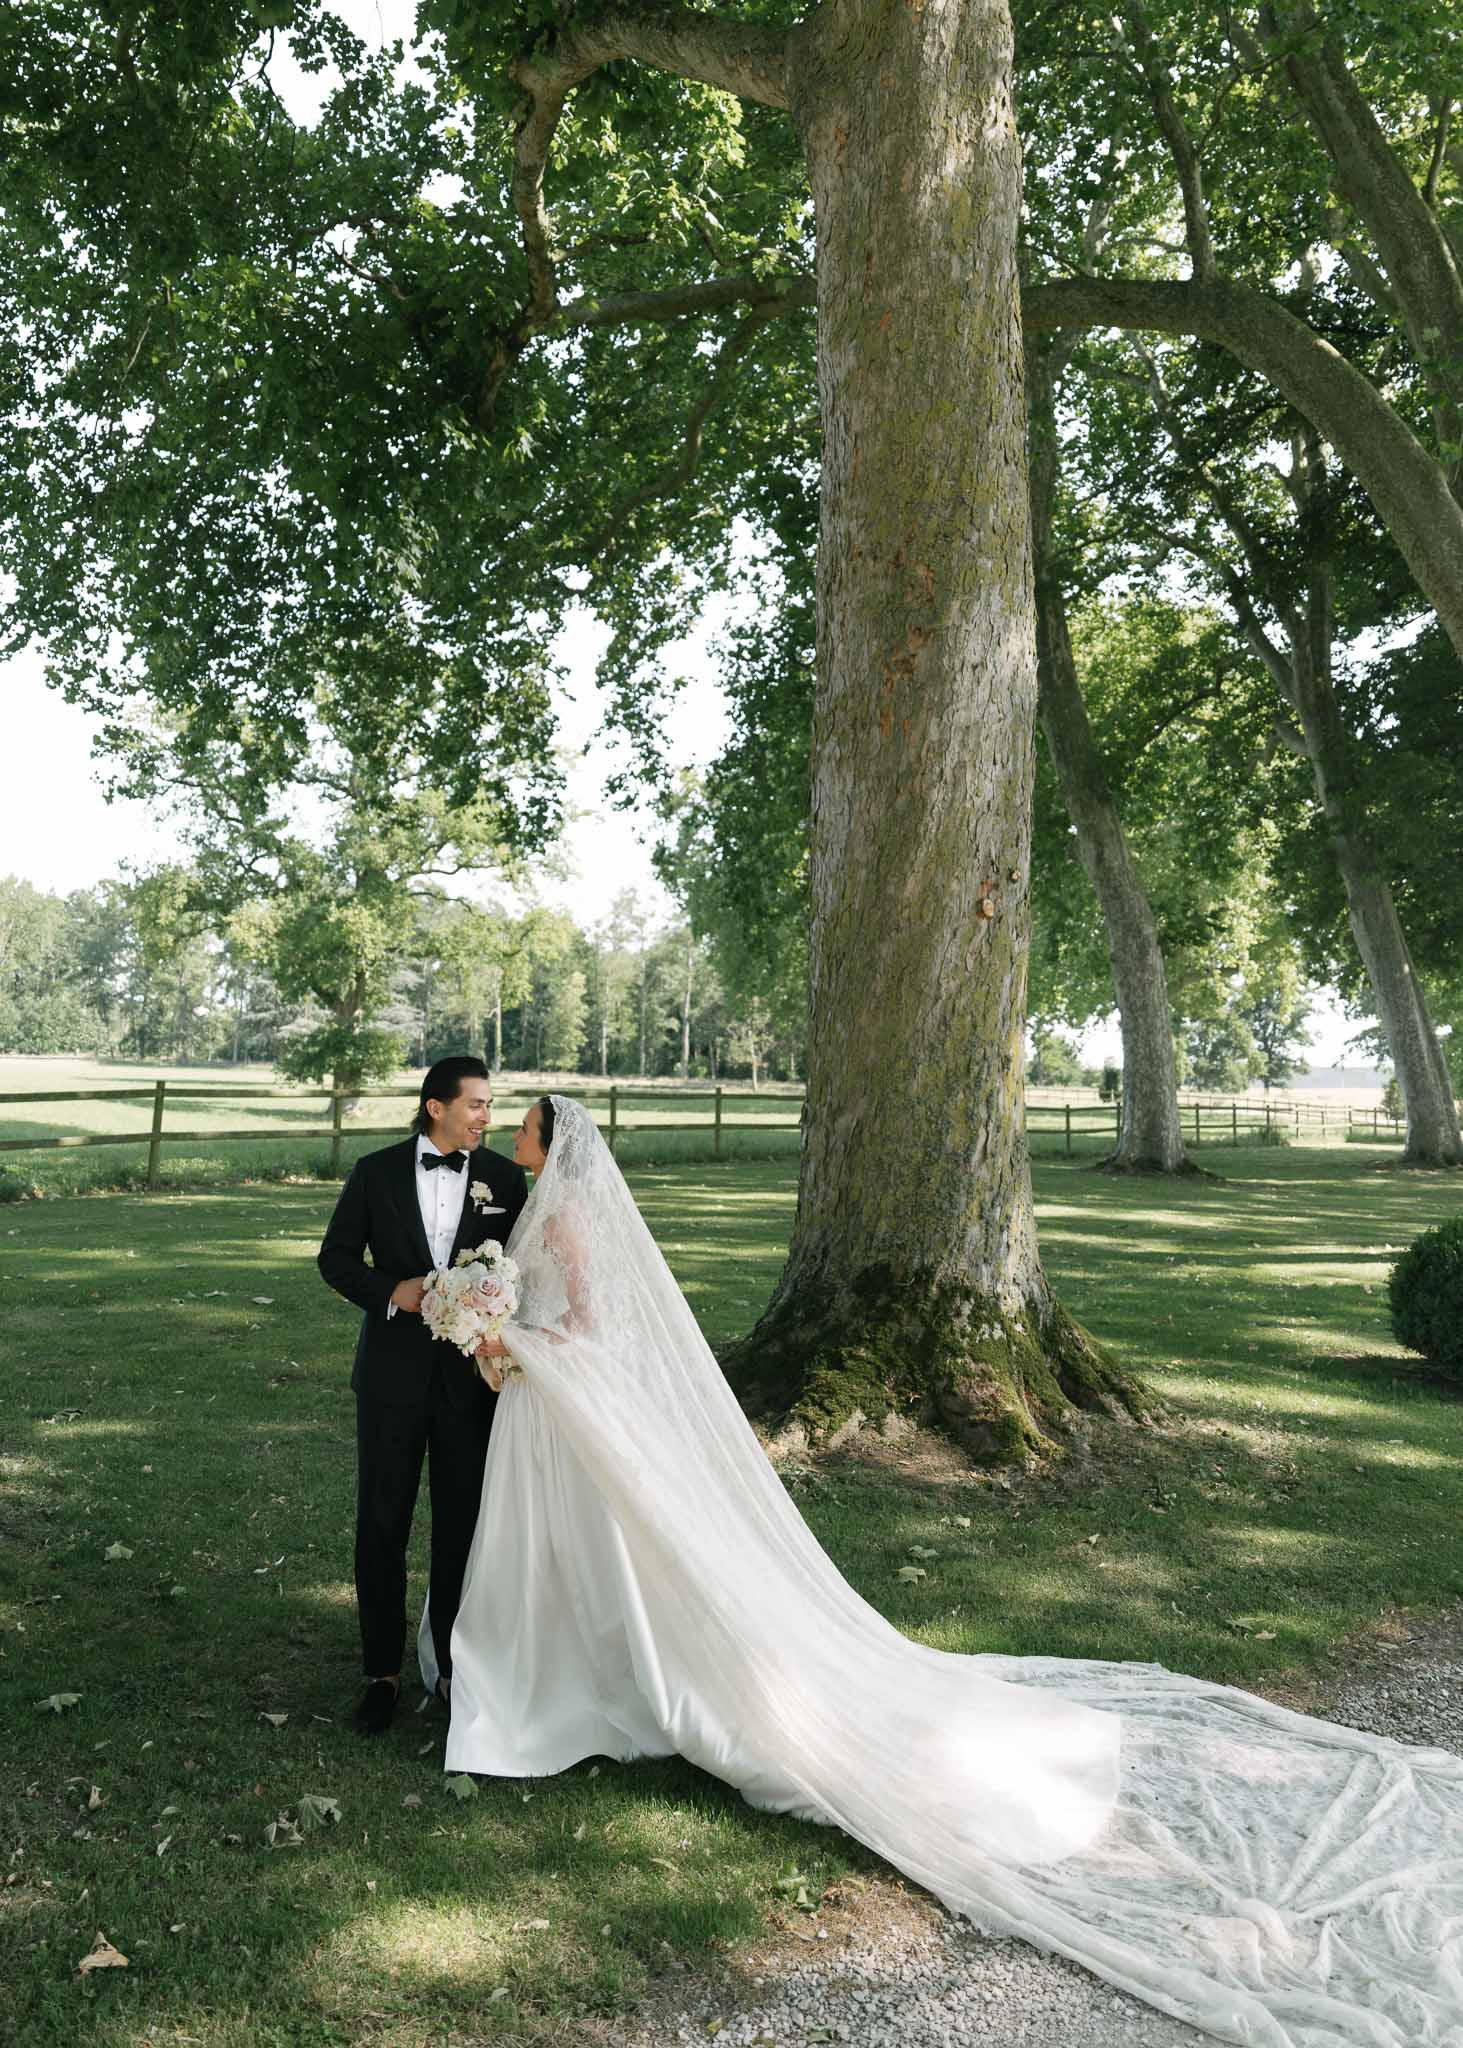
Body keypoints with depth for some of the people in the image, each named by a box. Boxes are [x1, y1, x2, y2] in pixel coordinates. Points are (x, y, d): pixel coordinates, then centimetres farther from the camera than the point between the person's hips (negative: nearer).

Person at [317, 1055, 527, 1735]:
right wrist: (392, 1291, -14)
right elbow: (335, 1258, 3)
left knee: (463, 1526, 10)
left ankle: (456, 1669, 25)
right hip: (393, 1372, 0)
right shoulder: (375, 1172, -2)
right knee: (381, 1525, 8)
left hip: (472, 1375, 0)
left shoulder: (505, 1178, 0)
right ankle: (382, 1673, 24)